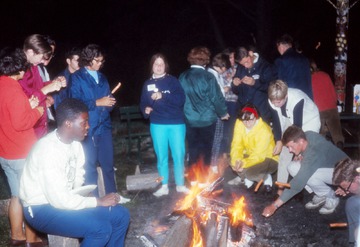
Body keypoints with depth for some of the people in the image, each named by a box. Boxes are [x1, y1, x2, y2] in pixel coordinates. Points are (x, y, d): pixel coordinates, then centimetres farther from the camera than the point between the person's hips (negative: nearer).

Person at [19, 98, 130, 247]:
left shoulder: (74, 143, 0)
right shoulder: (49, 149, -27)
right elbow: (59, 199, -28)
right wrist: (99, 201, -20)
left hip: (64, 199, 9)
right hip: (42, 209, -8)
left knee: (121, 215, 1)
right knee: (101, 228, -25)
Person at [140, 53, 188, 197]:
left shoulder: (173, 81, 2)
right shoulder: (147, 84, 10)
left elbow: (181, 99, -10)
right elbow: (143, 103, 12)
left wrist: (163, 96, -19)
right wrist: (145, 110, -10)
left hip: (176, 123, -1)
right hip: (157, 124, 2)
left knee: (179, 155, 0)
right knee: (161, 156, 6)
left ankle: (180, 185, 15)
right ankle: (164, 186, 17)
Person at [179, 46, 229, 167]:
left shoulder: (183, 77, -4)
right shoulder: (208, 77, -17)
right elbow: (216, 97, -13)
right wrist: (223, 113, 3)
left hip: (189, 120, 4)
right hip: (207, 120, -3)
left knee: (193, 149, 13)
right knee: (206, 149, 10)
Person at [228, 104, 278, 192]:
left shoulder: (264, 131, -29)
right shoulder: (239, 124, -13)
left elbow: (259, 155, -30)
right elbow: (237, 145, -15)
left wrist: (243, 163, -43)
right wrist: (237, 160, -34)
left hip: (268, 158, -6)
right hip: (250, 155, 6)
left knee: (250, 171, -33)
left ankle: (265, 177, 0)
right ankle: (243, 176, 7)